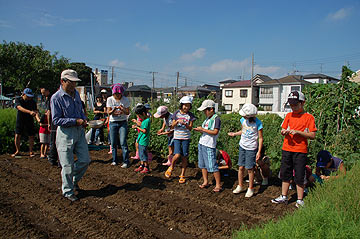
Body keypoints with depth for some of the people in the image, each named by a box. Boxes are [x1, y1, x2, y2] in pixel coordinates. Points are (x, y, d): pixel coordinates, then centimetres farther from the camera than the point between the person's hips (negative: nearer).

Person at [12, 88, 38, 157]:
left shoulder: (32, 102, 0)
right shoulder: (18, 100, -7)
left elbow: (35, 110, -2)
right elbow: (20, 108, -25)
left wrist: (34, 113, -27)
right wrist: (29, 112, -40)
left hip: (29, 121, 1)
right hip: (20, 121, -1)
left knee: (31, 136, 1)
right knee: (17, 136, -2)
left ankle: (31, 151, 13)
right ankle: (17, 151, 15)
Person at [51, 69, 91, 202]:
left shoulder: (76, 93, 10)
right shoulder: (56, 98, -12)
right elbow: (56, 120, -15)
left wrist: (84, 120, 4)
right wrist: (75, 121, -20)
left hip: (79, 131, 7)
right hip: (65, 132, -6)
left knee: (85, 160, 7)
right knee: (67, 165, 2)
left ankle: (74, 179, 34)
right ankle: (68, 191, 19)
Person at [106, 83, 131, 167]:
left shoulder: (125, 100, -4)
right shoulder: (110, 99, -2)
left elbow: (127, 113, -5)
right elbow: (109, 112, -7)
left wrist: (122, 109, -25)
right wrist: (114, 109, -26)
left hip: (123, 123, -1)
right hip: (113, 123, 2)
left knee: (123, 142, -8)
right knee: (113, 143, 5)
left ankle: (126, 162, -2)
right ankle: (115, 160, 20)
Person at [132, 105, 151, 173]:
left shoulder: (146, 120, -18)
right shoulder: (144, 120, 12)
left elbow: (144, 131, -22)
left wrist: (137, 127, -14)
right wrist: (137, 125, 7)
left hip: (144, 141, -10)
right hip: (140, 140, 10)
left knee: (143, 154, -2)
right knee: (141, 154, 16)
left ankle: (146, 168, 7)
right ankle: (141, 166, 27)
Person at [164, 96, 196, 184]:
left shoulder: (190, 115, 1)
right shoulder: (176, 113, 2)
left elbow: (190, 128, -3)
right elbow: (172, 126, 1)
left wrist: (185, 124, -23)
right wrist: (177, 121, -18)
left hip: (186, 138, 1)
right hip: (177, 137, 0)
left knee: (184, 157, 2)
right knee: (177, 155, -15)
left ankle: (182, 175, 15)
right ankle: (171, 168, 15)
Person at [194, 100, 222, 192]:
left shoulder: (216, 118, -11)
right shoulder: (207, 118, 14)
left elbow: (215, 132, -20)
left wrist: (202, 129, -17)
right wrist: (199, 130, 2)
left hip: (209, 146, -9)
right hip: (201, 143, 9)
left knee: (212, 166, -6)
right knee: (202, 164, 14)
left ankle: (218, 185, 4)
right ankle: (205, 182, 27)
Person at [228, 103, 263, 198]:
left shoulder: (257, 123, -15)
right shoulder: (243, 120, -1)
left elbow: (260, 138, -10)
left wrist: (259, 152, -13)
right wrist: (234, 134, 9)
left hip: (251, 148, -5)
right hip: (242, 146, 5)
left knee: (250, 169, 0)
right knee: (241, 167, 8)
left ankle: (250, 189, 16)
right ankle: (240, 186, 24)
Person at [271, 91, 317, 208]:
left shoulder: (309, 117, -3)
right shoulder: (289, 115, 10)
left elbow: (312, 135, -7)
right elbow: (282, 130, 10)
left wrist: (298, 132, -19)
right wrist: (284, 132, -13)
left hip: (300, 151, -4)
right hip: (287, 149, 5)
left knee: (299, 176, 1)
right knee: (285, 174, 11)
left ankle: (300, 200, 14)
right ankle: (284, 197, 24)